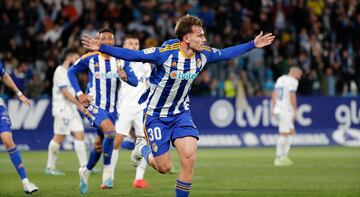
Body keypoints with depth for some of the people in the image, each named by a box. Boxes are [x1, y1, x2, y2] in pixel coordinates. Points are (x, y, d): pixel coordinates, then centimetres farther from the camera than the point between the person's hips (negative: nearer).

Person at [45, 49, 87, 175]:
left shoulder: (69, 71, 17)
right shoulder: (60, 71, -11)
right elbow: (65, 92, -17)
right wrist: (79, 104, -19)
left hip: (72, 109, 9)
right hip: (62, 109, -9)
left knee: (80, 134, 0)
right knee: (59, 137, -5)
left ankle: (84, 166, -1)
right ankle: (50, 167, 5)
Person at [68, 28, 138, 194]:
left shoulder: (120, 60, 1)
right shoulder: (90, 59, -7)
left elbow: (134, 82, -4)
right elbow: (71, 71, 5)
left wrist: (125, 77, -28)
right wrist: (79, 93, -5)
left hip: (111, 108, 5)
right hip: (93, 104, -4)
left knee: (99, 144, 15)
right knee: (110, 131, -29)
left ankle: (86, 171, 41)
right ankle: (107, 172, -17)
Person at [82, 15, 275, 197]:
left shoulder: (203, 54, -7)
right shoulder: (165, 53, -24)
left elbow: (226, 53, 12)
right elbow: (131, 55, -23)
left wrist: (253, 44, 15)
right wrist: (101, 48, -32)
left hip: (181, 113, 4)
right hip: (157, 116, -4)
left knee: (189, 157, -17)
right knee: (164, 167, 0)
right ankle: (142, 147, 34)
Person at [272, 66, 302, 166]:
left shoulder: (280, 79, 15)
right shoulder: (293, 81, -9)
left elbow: (274, 94, 14)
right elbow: (292, 96, -17)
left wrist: (273, 108, 16)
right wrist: (295, 110, -12)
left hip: (278, 109, 9)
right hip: (286, 110, -9)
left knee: (291, 132, 15)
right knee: (283, 134, -4)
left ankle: (284, 157, 12)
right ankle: (278, 158, -3)